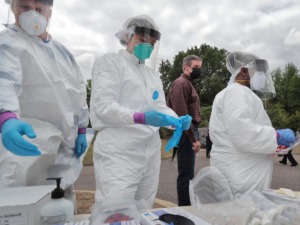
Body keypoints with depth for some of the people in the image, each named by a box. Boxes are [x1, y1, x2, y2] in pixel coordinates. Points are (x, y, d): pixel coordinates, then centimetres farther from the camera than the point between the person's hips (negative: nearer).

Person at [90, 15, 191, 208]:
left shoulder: (153, 74, 20)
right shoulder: (110, 62, 0)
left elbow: (160, 107, 13)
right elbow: (104, 106, -13)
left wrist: (177, 121, -8)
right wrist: (140, 117, -27)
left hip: (151, 152, 7)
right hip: (119, 153, -6)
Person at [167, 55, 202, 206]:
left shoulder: (188, 84, 21)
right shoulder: (181, 83, -11)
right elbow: (181, 114, -21)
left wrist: (195, 136, 16)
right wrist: (193, 138, -19)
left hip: (190, 133, 10)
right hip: (186, 134, -10)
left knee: (187, 174, 16)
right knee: (186, 175, -4)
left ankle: (185, 207, 28)